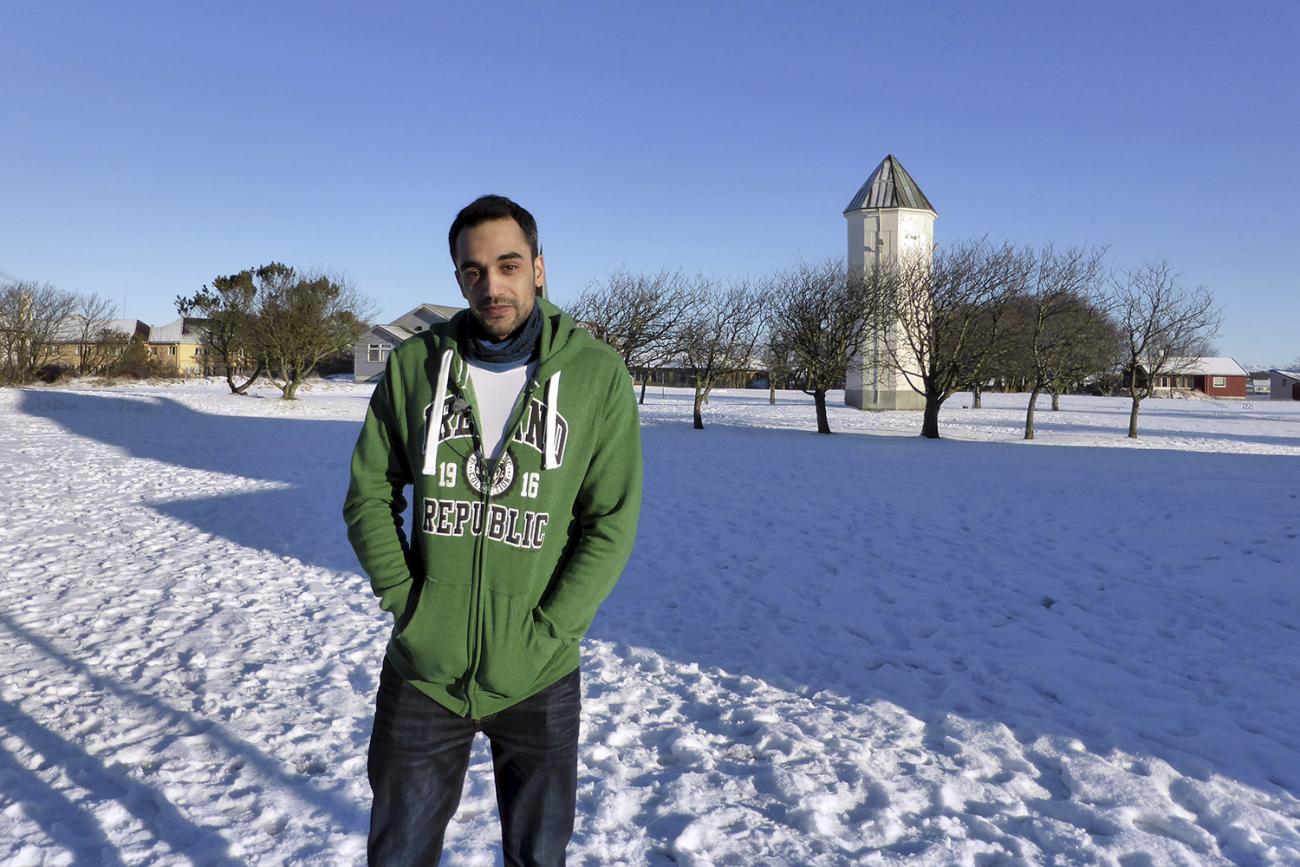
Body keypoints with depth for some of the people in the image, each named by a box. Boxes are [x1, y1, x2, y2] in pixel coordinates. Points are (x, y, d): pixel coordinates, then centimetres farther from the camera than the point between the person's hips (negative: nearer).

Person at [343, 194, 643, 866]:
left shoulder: (597, 373, -8)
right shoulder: (414, 365, -2)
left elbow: (611, 522, -8)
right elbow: (369, 496, 4)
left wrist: (545, 632, -13)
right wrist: (407, 602, -6)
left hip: (539, 681, -1)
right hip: (420, 672, 1)